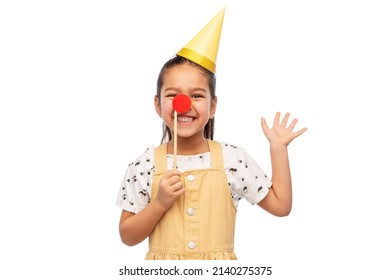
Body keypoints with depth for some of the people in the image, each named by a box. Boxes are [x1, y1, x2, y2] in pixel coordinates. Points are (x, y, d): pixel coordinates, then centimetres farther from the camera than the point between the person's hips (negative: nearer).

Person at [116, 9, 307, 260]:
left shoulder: (233, 158, -8)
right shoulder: (145, 165, -10)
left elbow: (280, 205, -2)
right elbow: (128, 236, -5)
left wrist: (278, 148, -6)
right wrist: (160, 203, -20)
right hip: (164, 267, 0)